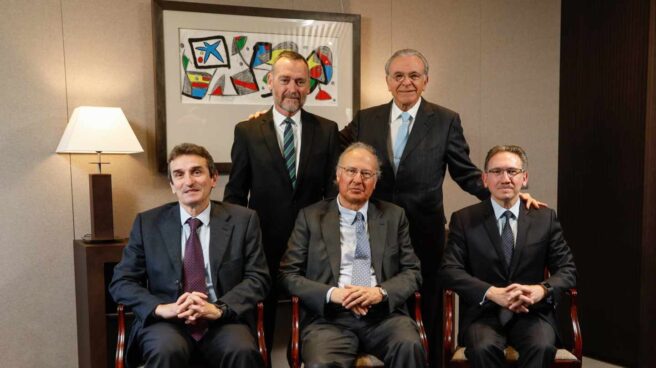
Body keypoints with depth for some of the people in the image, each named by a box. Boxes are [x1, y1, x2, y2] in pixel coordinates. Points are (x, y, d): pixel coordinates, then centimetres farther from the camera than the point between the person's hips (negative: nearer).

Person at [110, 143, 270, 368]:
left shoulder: (243, 220, 5)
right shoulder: (147, 223, 8)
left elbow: (258, 278, 2)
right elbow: (121, 282, 5)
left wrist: (219, 309, -16)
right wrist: (161, 308, -14)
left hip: (223, 321, 0)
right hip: (168, 322, 1)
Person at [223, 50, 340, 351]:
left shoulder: (327, 130, 2)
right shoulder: (247, 131, 0)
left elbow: (334, 189, 4)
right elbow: (235, 193, 3)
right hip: (263, 243, 0)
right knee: (259, 329, 15)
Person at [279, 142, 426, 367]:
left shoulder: (394, 216, 13)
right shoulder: (311, 217, 8)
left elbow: (412, 272, 9)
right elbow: (288, 274, 4)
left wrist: (381, 292, -11)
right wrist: (331, 293, -12)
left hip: (384, 313, 2)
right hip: (329, 317, -2)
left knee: (410, 346, -29)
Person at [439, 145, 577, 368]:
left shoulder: (545, 218, 9)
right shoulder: (463, 220, 3)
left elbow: (567, 269, 6)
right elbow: (449, 270, -6)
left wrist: (541, 290, -17)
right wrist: (493, 293, -22)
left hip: (532, 312, 2)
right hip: (483, 312, -1)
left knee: (542, 347, -30)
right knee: (483, 348, -31)